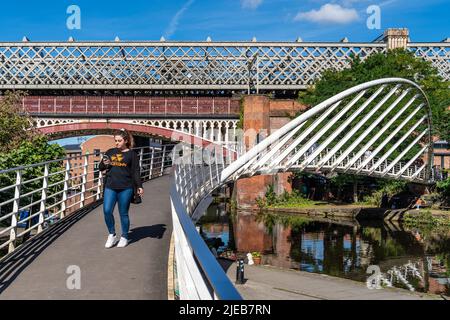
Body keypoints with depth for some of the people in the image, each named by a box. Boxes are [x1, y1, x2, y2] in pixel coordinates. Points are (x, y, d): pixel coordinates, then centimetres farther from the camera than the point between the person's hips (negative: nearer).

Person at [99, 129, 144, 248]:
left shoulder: (132, 154, 3)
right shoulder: (110, 152, 12)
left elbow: (136, 171, 1)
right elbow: (101, 168, 19)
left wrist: (139, 186, -7)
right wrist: (104, 164, -4)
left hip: (125, 188, -3)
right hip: (110, 187, 3)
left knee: (123, 213, 4)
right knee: (107, 211, -5)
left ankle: (124, 237, 21)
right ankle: (112, 235, 15)